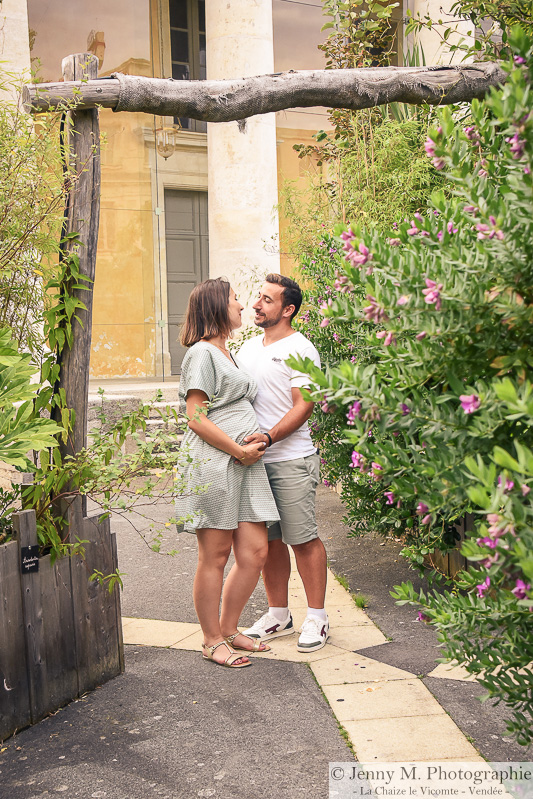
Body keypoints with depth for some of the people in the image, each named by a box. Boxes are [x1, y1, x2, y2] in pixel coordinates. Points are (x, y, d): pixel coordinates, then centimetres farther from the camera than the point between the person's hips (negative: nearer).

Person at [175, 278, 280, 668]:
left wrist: (257, 441, 11)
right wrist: (239, 449, -12)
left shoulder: (226, 353, 22)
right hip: (213, 463, -9)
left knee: (255, 552, 6)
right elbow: (197, 419, -13)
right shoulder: (202, 353, -6)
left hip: (245, 461, 9)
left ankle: (229, 629, 21)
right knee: (215, 556, 0)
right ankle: (213, 641, 13)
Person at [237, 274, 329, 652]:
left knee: (303, 539, -2)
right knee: (268, 540, 11)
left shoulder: (300, 349, -6)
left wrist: (268, 437, -24)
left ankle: (317, 617, 10)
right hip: (253, 461, 7)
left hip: (291, 459, -7)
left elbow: (304, 406, -13)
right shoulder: (248, 348, 16)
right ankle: (278, 615, 23)